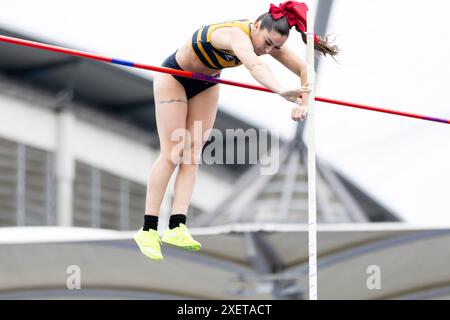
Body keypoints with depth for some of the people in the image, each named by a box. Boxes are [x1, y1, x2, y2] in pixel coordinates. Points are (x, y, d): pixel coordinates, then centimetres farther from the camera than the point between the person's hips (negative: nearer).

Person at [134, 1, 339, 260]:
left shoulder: (270, 39, -19)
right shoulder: (236, 35, -42)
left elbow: (303, 69, -16)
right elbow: (255, 66, -62)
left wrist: (304, 103, -31)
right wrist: (282, 91, -79)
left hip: (205, 85, 7)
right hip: (174, 76, -7)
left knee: (193, 155, -2)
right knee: (172, 155, -10)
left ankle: (177, 228, -7)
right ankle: (148, 229, -7)